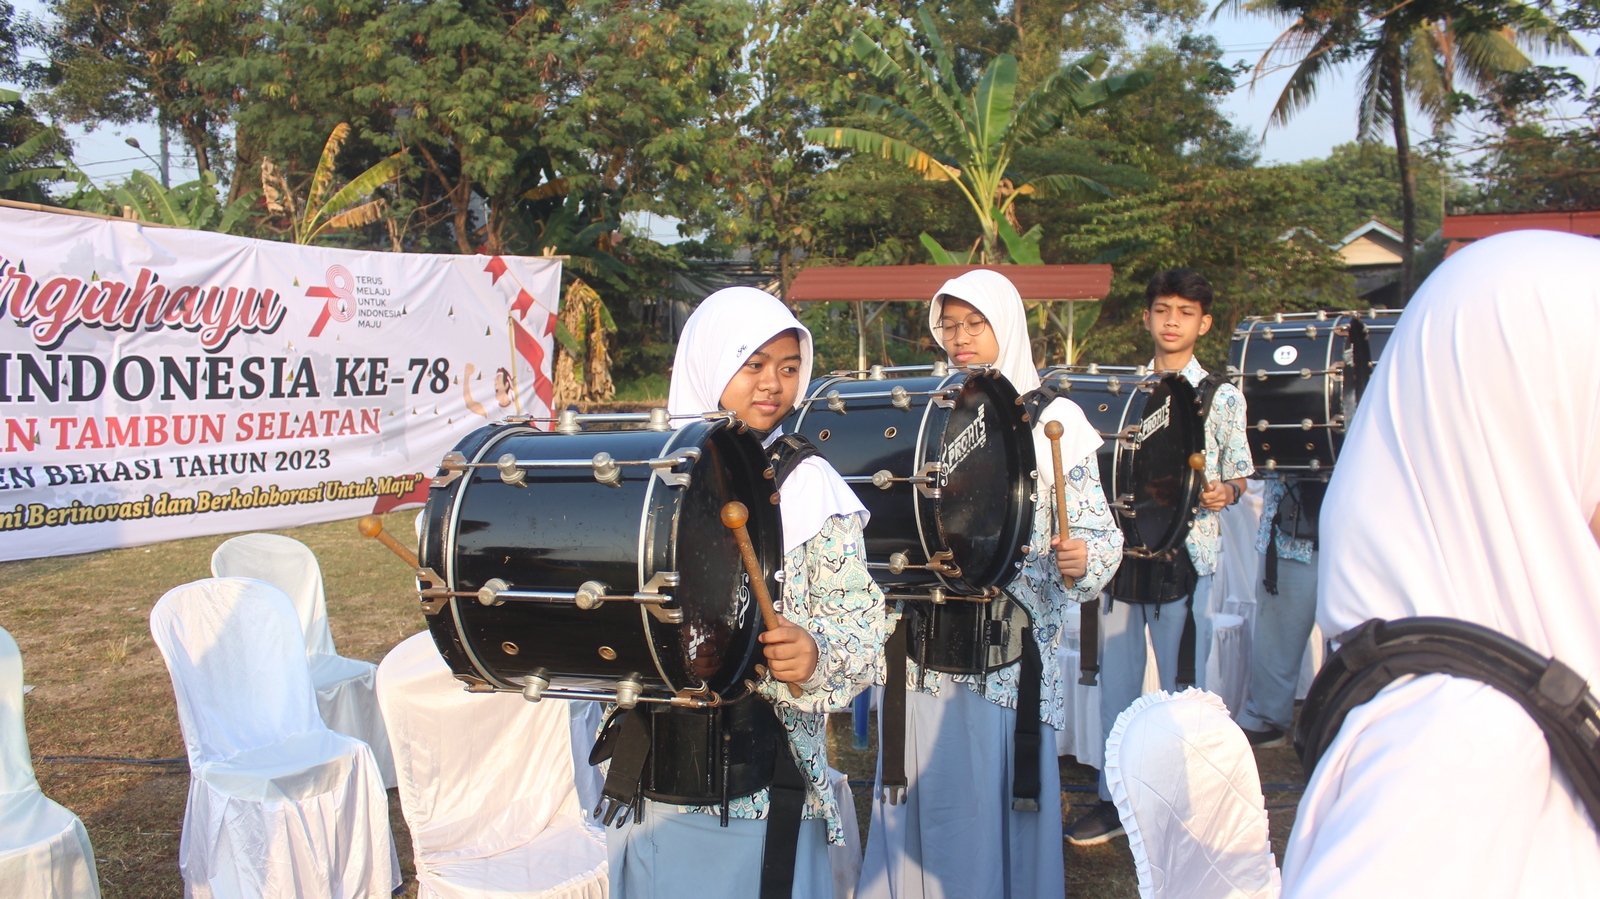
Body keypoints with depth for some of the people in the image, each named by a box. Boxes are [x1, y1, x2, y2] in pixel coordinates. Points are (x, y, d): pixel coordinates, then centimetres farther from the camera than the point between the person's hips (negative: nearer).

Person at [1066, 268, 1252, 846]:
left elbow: (1240, 471, 3)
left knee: (1182, 684, 1)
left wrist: (1224, 493, -18)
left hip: (1188, 553, -3)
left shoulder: (1223, 397, 4)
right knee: (1117, 676, 8)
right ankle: (1114, 799, 20)